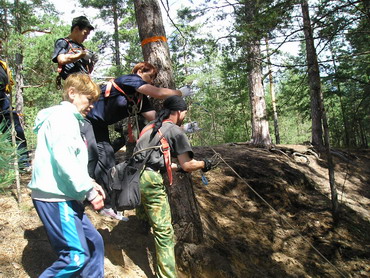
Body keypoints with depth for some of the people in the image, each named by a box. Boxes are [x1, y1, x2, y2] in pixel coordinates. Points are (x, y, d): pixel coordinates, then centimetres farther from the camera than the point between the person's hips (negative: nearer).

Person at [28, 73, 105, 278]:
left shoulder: (69, 119, 20)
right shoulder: (62, 116, -11)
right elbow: (63, 161, -23)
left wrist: (90, 184, 9)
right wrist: (90, 191, -18)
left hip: (63, 196, 11)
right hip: (55, 197, -11)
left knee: (94, 242, 14)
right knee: (76, 257, -11)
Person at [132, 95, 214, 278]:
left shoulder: (150, 128, 24)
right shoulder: (175, 130, 1)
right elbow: (187, 165, -3)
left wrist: (177, 166, 35)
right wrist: (204, 164, 15)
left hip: (135, 176, 8)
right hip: (150, 180, -8)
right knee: (164, 231, -4)